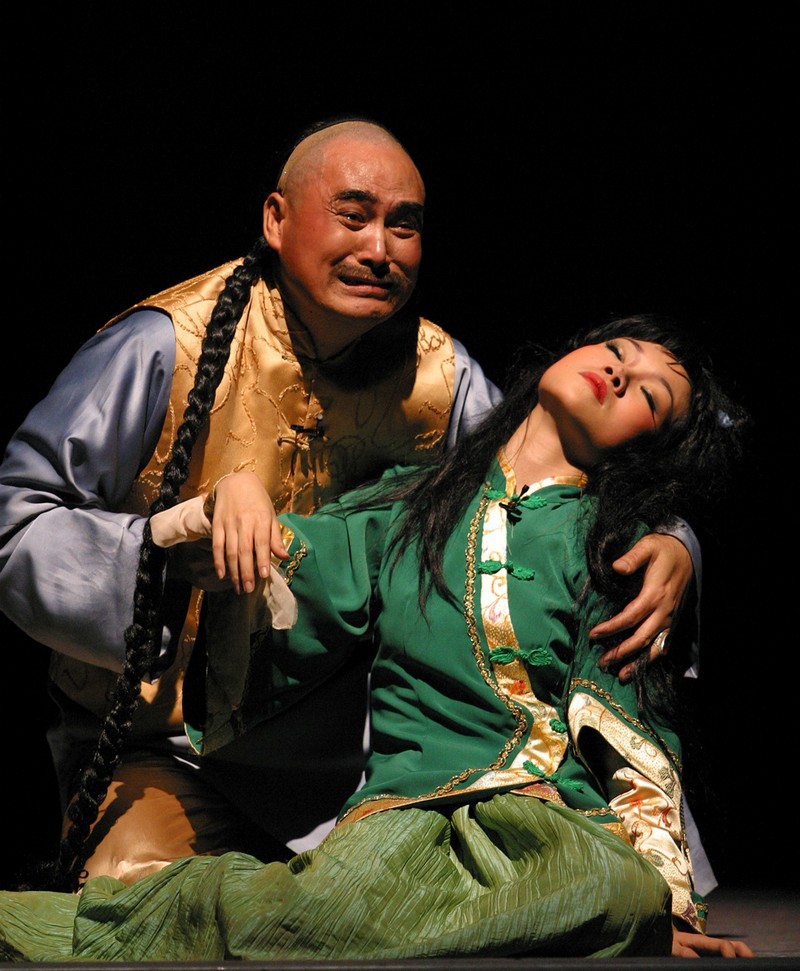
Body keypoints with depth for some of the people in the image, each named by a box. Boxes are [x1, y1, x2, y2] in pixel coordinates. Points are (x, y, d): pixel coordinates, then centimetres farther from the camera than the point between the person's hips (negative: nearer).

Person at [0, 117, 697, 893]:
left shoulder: (439, 380, 0)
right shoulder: (169, 347, -13)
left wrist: (666, 548, -13)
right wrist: (170, 550, -28)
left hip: (351, 765, 4)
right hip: (166, 756, -4)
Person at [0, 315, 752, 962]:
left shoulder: (621, 547, 15)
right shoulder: (404, 503, 21)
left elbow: (633, 741, 7)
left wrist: (663, 906, -6)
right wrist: (237, 497, -3)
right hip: (407, 807, 1)